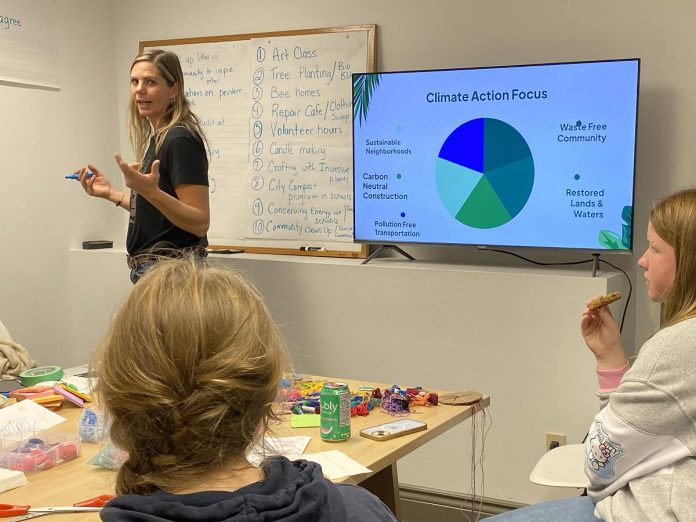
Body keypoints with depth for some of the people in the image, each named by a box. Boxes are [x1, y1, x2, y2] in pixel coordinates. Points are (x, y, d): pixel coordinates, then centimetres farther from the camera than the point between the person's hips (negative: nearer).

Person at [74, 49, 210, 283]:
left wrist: (151, 192, -32)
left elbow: (199, 222, -20)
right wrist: (110, 193, 17)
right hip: (151, 270, 9)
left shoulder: (180, 141, -15)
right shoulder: (157, 138, 13)